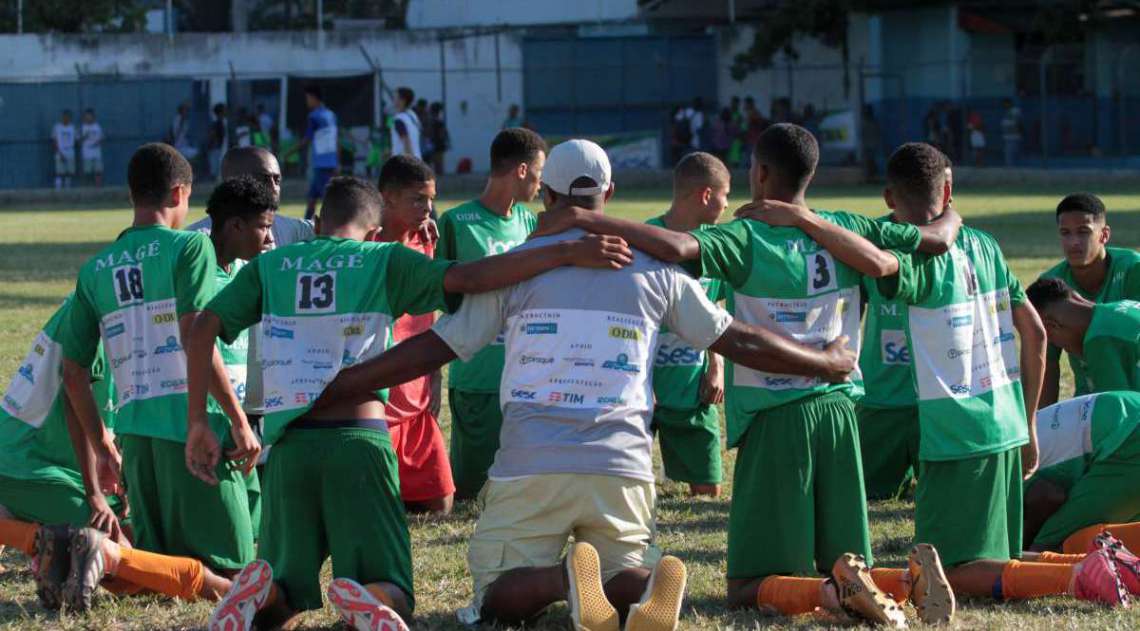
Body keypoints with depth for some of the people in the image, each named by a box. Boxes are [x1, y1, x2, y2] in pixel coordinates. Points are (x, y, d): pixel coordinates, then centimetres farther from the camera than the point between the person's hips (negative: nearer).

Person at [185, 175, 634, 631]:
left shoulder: (268, 266, 17)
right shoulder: (385, 261, 9)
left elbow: (202, 329, 6)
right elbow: (468, 278, -6)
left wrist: (198, 423, 7)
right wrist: (568, 253, -7)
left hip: (289, 443, 2)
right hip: (360, 439, -2)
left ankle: (261, 592, -22)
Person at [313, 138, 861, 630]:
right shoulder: (656, 267, 11)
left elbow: (436, 347, 5)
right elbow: (737, 341, 18)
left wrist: (337, 386, 13)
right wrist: (824, 362, 33)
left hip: (529, 469, -2)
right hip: (622, 468, 2)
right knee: (627, 580, 16)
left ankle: (563, 580, -30)